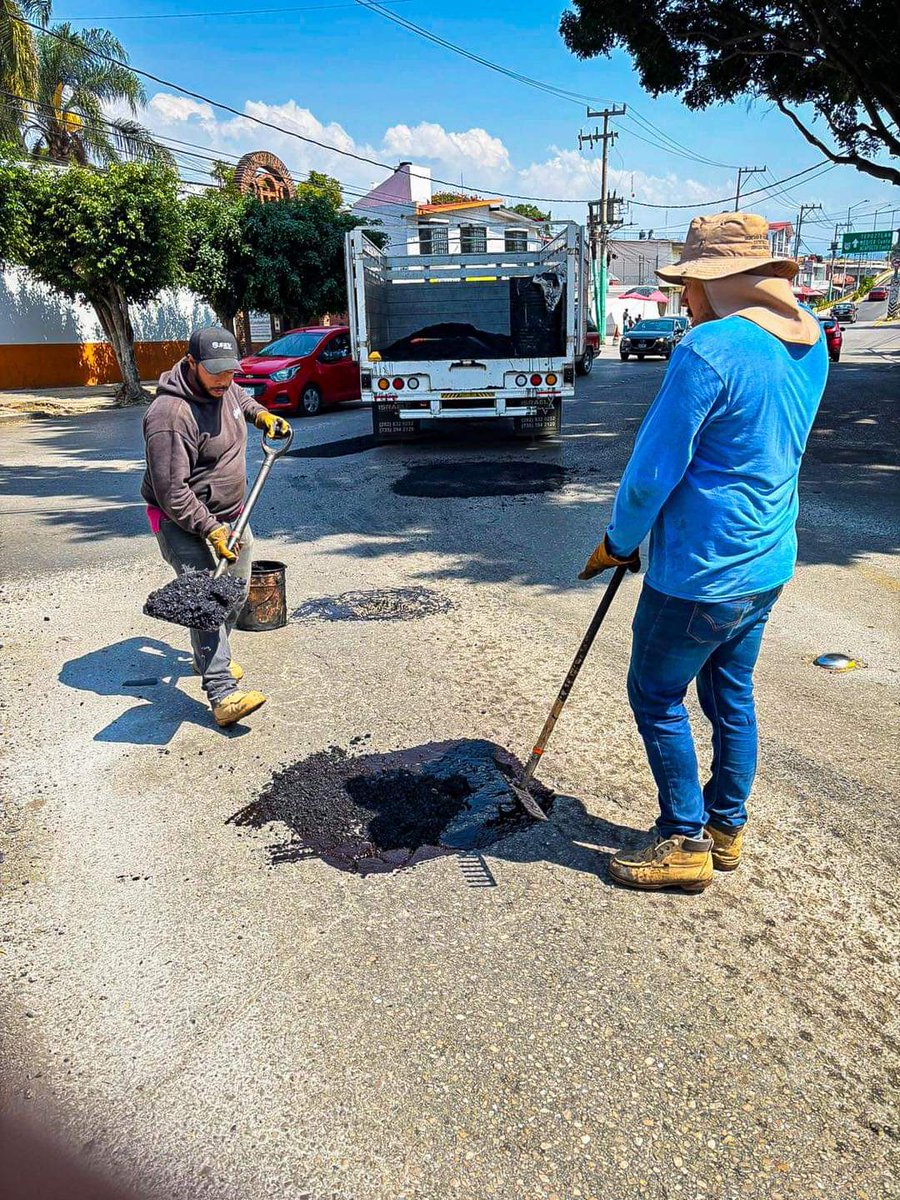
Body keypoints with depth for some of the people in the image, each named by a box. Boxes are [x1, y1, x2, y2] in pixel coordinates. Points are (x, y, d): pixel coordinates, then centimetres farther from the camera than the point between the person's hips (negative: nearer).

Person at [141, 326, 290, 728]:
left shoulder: (224, 387, 0)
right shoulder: (170, 415, -27)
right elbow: (172, 492, -27)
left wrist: (261, 414, 15)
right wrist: (211, 531, -26)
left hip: (230, 514, 9)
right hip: (183, 521, -9)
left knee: (235, 593, 17)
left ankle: (210, 658, 40)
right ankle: (223, 696, -26)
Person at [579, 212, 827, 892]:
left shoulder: (707, 351, -22)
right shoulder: (811, 343, 5)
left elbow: (654, 469, -18)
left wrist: (618, 544, -4)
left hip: (701, 573, -8)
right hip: (769, 564, 9)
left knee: (656, 698, 9)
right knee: (732, 696, 19)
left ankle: (686, 843, 20)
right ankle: (727, 828, 34)